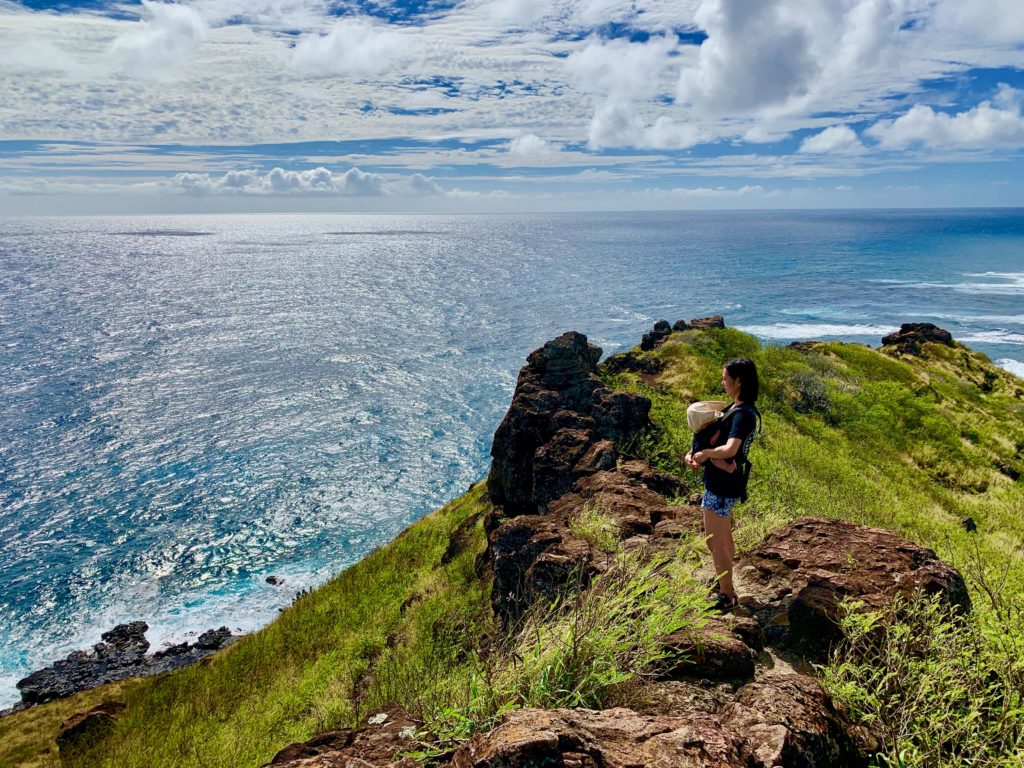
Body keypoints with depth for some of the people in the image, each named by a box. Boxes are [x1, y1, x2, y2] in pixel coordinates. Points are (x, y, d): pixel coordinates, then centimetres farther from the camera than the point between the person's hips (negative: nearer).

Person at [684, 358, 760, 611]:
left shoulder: (742, 414, -24)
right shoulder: (735, 408, 7)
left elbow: (730, 449, -38)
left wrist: (705, 454, -20)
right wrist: (694, 453, -4)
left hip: (723, 485, -10)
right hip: (724, 482, 10)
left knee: (714, 541, 1)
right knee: (724, 536, 24)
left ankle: (728, 596, 15)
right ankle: (725, 583, 41)